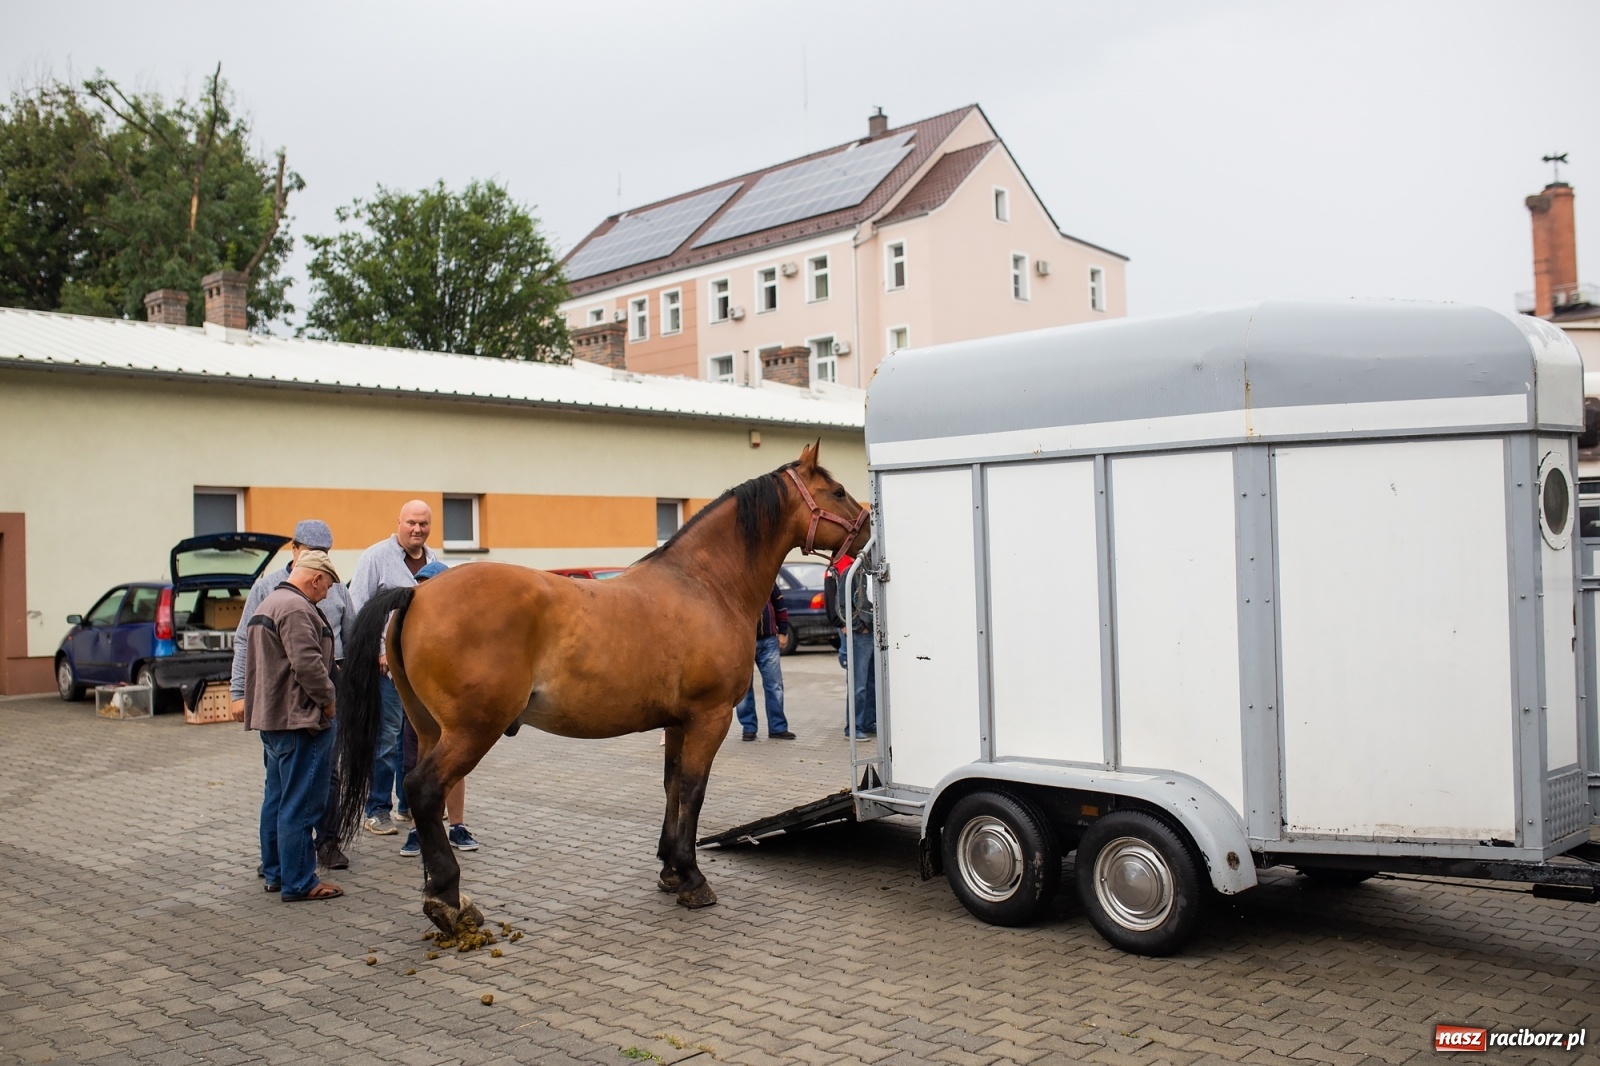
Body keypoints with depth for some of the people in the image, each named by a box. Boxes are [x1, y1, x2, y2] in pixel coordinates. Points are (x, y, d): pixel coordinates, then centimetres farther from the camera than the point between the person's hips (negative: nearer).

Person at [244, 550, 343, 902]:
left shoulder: (269, 603, 18)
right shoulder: (296, 608, -18)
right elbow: (307, 664, -27)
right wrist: (328, 697, -13)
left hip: (272, 717, 11)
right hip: (299, 719, -11)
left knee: (276, 799, 17)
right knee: (300, 805, -5)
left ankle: (275, 873, 26)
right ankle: (299, 883, -1)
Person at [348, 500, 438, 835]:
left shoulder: (435, 561, 11)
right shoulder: (376, 557, -7)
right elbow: (357, 607, -9)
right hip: (387, 662, -6)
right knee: (385, 738, -3)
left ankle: (409, 804, 24)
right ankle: (377, 811, 6)